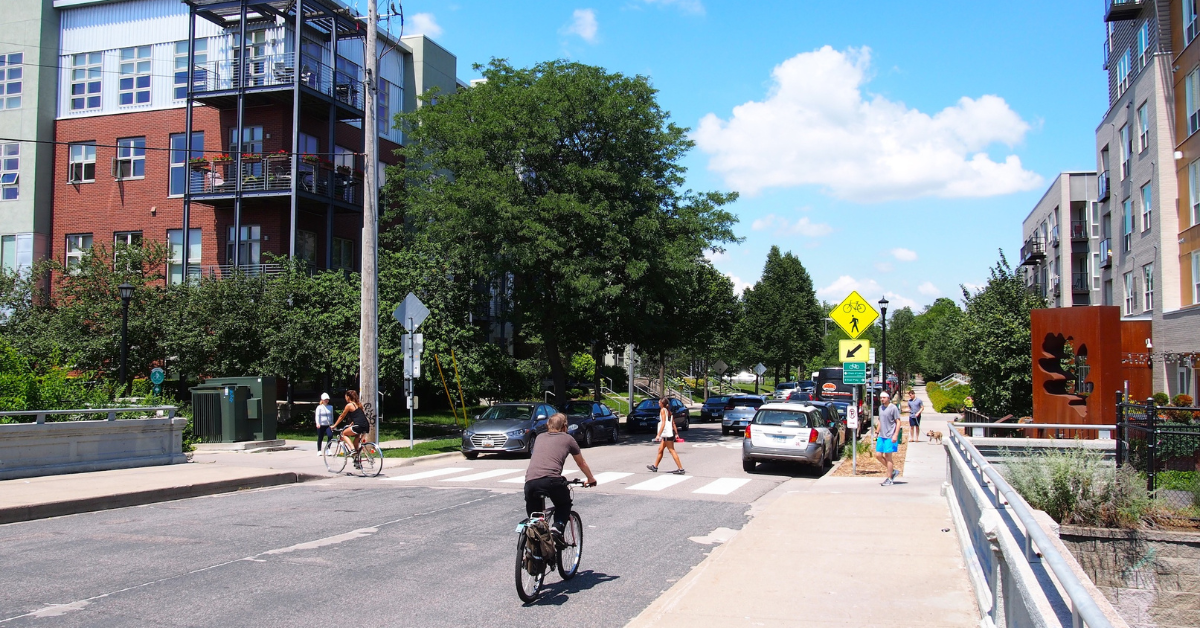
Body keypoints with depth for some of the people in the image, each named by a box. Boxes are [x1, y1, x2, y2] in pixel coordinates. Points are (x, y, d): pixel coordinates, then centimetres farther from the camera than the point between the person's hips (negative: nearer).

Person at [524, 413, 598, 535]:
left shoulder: (540, 438, 29)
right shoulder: (567, 438, 19)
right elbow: (582, 463, 32)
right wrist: (591, 479, 50)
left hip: (530, 481, 3)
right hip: (552, 480, -2)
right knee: (564, 506, 26)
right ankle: (558, 527, 3)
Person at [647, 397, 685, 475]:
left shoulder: (663, 410, -9)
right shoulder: (669, 411, 16)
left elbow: (663, 424, -18)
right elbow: (673, 424, 14)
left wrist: (658, 435, -21)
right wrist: (676, 434, 15)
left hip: (667, 434, -9)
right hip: (665, 435, 9)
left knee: (672, 451, -8)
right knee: (660, 449, 18)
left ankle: (680, 469, -10)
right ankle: (655, 467, 28)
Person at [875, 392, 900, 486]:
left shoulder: (893, 408, -9)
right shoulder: (880, 408, 13)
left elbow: (898, 422, -11)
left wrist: (895, 435, -18)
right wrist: (877, 432, 19)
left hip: (890, 437, -8)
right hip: (881, 436, 8)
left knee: (888, 457, -3)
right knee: (878, 455, 4)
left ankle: (889, 479, 6)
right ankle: (892, 471, 21)